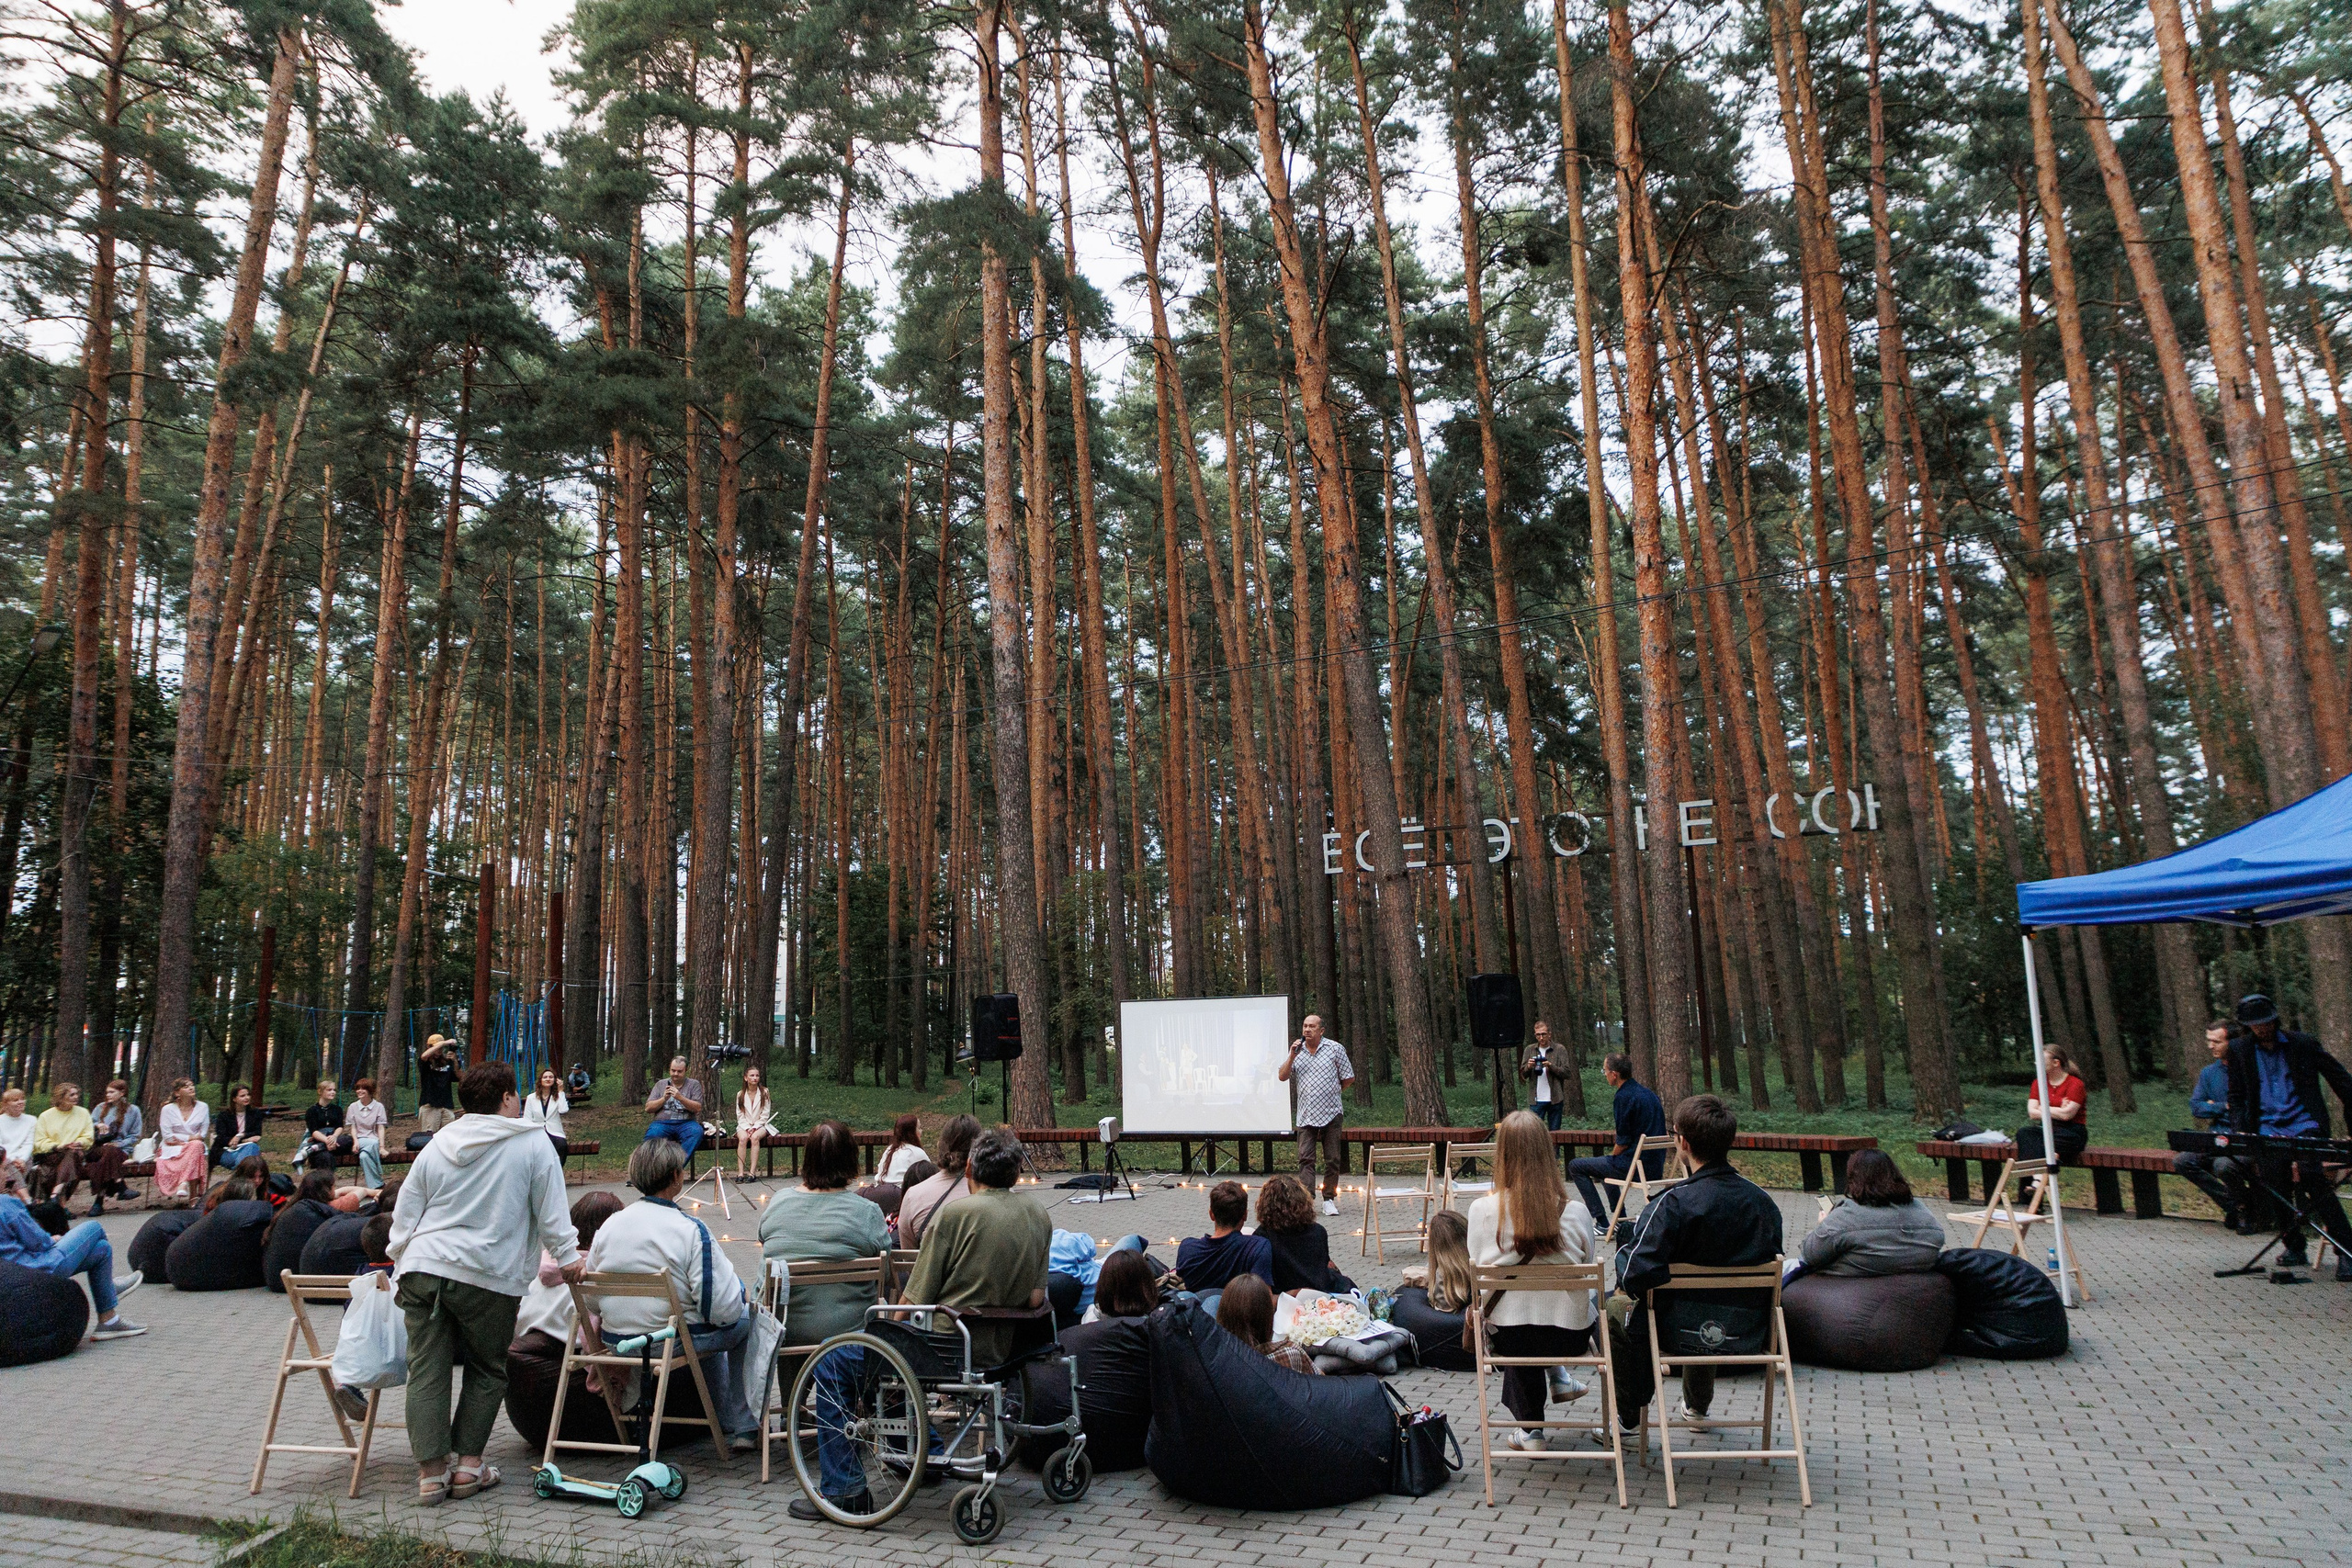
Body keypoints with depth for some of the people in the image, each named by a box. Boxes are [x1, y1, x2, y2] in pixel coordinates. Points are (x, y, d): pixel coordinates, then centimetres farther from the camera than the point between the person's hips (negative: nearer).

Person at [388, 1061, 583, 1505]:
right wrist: (567, 1256, 7)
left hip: (422, 1268, 4)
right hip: (488, 1277, -4)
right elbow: (551, 1209, -1)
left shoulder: (435, 1146, 14)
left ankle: (431, 1470, 5)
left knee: (427, 1371, 6)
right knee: (488, 1370, 11)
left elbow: (404, 1214, 16)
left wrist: (400, 1267, 25)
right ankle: (468, 1465, 10)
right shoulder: (532, 1142, 1)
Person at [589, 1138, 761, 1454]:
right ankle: (743, 1426, 18)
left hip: (616, 1343, 7)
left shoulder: (610, 1224, 0)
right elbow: (723, 1307, -21)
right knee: (746, 1319, 17)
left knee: (708, 1323, 33)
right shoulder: (690, 1230, -19)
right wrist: (742, 1294, 1)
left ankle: (722, 1420, 44)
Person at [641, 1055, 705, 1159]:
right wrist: (664, 1098, -6)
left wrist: (680, 1098, -14)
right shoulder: (660, 1084, 18)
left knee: (697, 1132, -35)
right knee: (652, 1134, -34)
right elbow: (648, 1108, 11)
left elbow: (697, 1108, 0)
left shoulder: (694, 1084, 12)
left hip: (685, 1123, -1)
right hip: (662, 1122, 1)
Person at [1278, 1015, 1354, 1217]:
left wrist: (1331, 1091, 10)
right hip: (1306, 1115, 2)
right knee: (1305, 1158, -8)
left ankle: (1329, 1199, 14)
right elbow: (1282, 1077, 4)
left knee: (1333, 1160, 3)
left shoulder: (1335, 1049, 1)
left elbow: (1349, 1078, 5)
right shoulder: (1297, 1050, 10)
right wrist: (1292, 1056, -7)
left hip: (1331, 1114, -2)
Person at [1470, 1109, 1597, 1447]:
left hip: (1508, 1337, -1)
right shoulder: (1576, 1211, -13)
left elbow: (1477, 1272, -1)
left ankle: (1530, 1427, 37)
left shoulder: (1482, 1210, -15)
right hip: (1570, 1336, 1)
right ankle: (1557, 1377, 40)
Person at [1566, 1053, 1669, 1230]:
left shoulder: (1624, 1097, -17)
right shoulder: (1648, 1093, 11)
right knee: (1601, 1163, 34)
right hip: (1656, 1167, 9)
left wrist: (1612, 1156, 3)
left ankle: (1602, 1223, -4)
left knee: (1575, 1167, 0)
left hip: (1635, 1166, -9)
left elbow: (1624, 1142, -17)